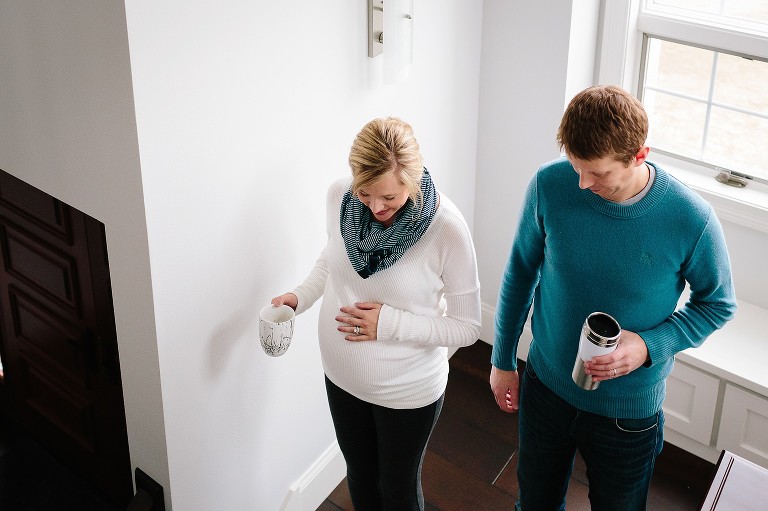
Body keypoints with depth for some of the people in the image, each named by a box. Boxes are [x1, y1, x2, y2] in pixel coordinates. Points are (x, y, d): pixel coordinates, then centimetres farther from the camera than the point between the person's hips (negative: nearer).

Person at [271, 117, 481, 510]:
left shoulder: (447, 229, -28)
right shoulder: (339, 196, -15)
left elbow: (467, 327, -18)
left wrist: (390, 323, -28)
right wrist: (300, 297, -10)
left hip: (407, 389, -4)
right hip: (342, 375, 4)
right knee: (360, 477, 28)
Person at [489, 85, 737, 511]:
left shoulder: (691, 219, -25)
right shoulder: (549, 185, -19)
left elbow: (718, 304, -7)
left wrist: (650, 346, -23)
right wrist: (503, 360, 5)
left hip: (628, 411, -2)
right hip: (545, 387, 2)